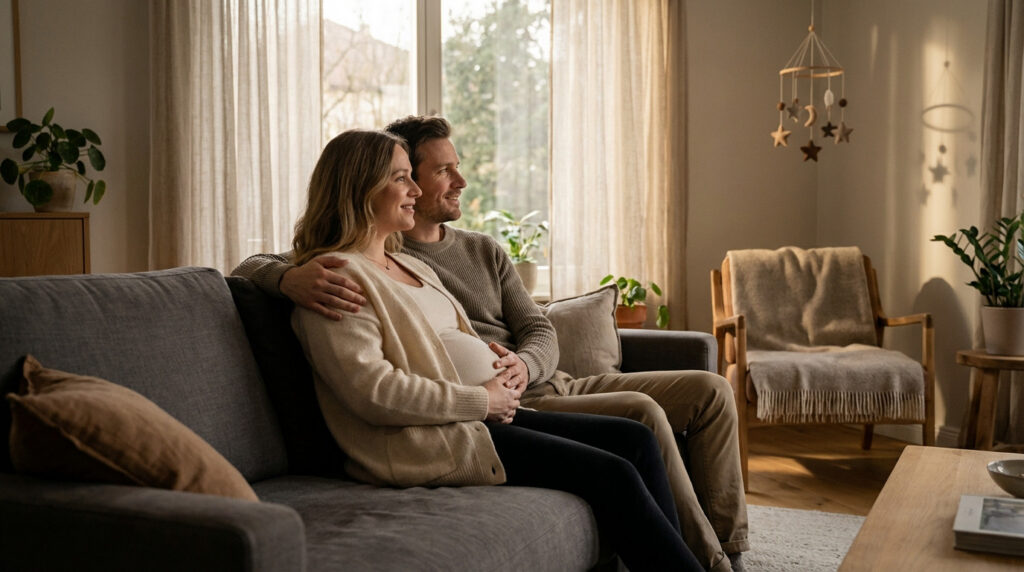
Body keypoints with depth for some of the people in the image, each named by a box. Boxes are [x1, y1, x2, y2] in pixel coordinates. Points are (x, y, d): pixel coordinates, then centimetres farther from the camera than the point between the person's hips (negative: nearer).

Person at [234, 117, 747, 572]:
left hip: (545, 383, 8)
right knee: (642, 414, -28)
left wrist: (522, 364, -16)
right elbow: (249, 268, -9)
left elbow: (540, 333, 11)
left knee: (710, 391, -1)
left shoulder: (484, 251, 17)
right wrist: (292, 278, -35)